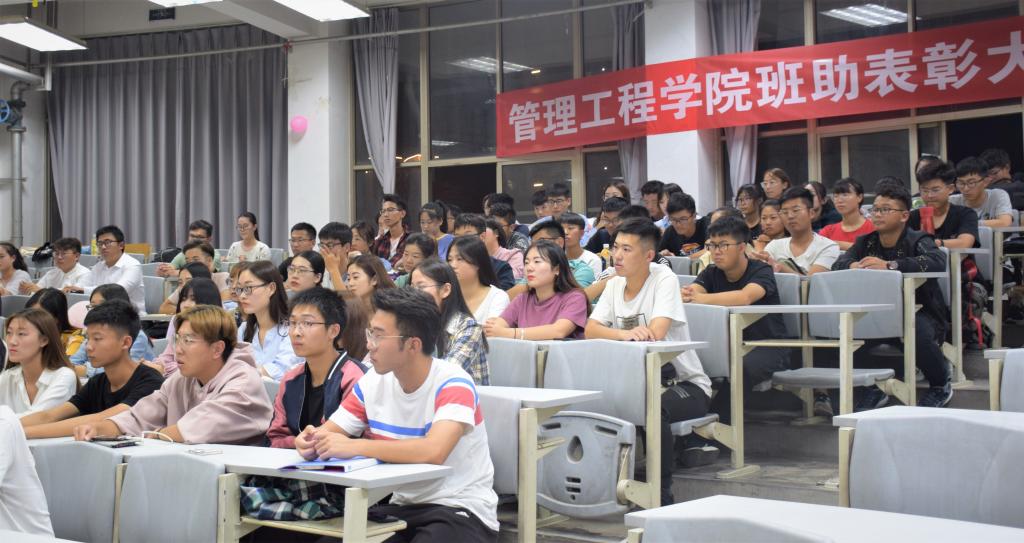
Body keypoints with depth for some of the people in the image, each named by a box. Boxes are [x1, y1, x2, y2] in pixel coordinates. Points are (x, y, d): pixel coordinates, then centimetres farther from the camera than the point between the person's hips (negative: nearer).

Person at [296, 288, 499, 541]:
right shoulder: (373, 383, 2)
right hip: (403, 506, 6)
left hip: (460, 511, -5)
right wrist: (312, 440, -19)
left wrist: (353, 446, -33)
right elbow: (329, 433, 6)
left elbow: (433, 451, -34)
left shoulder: (452, 383, -17)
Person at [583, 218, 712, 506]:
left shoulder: (664, 279, -12)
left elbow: (656, 332, -27)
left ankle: (662, 493, -19)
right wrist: (623, 334, -30)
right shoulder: (615, 285, 6)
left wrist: (614, 333, -14)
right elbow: (590, 330, -9)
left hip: (686, 383, -6)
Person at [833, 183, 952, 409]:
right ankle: (875, 386, 2)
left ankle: (940, 384, -3)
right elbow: (839, 263, -6)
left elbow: (938, 261, -31)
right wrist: (852, 266, -31)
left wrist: (889, 265, -40)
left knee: (917, 331, -37)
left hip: (918, 312, -4)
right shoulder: (866, 242, 7)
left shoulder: (918, 241, -10)